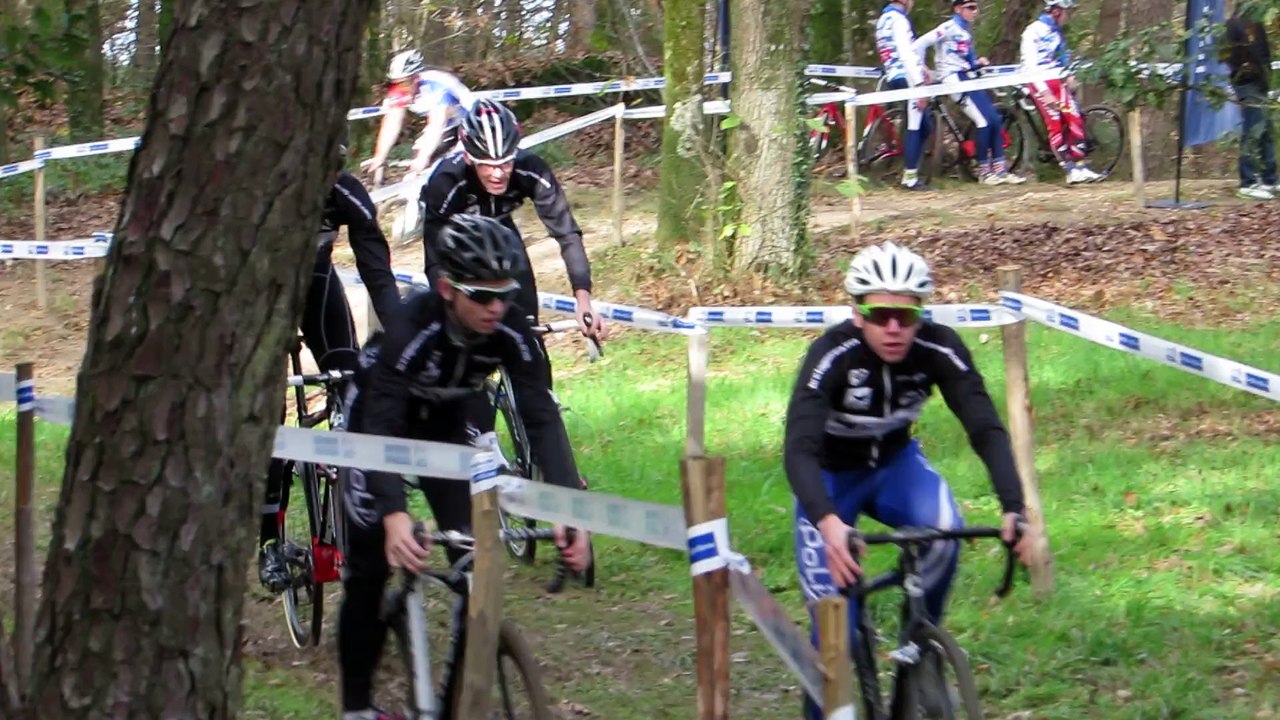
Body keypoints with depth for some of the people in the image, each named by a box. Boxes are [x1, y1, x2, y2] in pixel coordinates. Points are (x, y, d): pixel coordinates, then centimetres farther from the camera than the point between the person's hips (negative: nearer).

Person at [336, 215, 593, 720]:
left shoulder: (511, 332, -27)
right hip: (378, 418, -4)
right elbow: (381, 428, -45)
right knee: (370, 567, -8)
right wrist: (394, 515, -59)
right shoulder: (411, 328, -38)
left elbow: (542, 418, -30)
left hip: (447, 424, 4)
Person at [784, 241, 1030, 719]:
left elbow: (986, 429, -29)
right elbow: (799, 449, -42)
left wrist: (1013, 507, -45)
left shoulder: (939, 349, -25)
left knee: (943, 526, -31)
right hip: (831, 477, -2)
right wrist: (828, 523, -59)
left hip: (895, 464, 2)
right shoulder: (832, 355, -33)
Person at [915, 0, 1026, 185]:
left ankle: (1000, 169, 2)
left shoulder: (966, 32, 19)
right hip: (954, 79, -9)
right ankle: (984, 172, -7)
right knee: (984, 121, -15)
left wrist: (978, 62, 5)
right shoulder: (949, 28, -7)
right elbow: (920, 44, -14)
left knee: (995, 119, -1)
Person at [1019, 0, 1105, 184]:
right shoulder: (1034, 31, -10)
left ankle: (1080, 167, -3)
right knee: (1055, 125, -13)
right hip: (1040, 85, -8)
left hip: (1058, 83, 8)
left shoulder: (1056, 32, 15)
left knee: (1075, 120, -4)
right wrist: (1045, 93, -19)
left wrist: (1070, 76, 4)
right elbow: (1031, 66, -15)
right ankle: (1071, 169, -14)